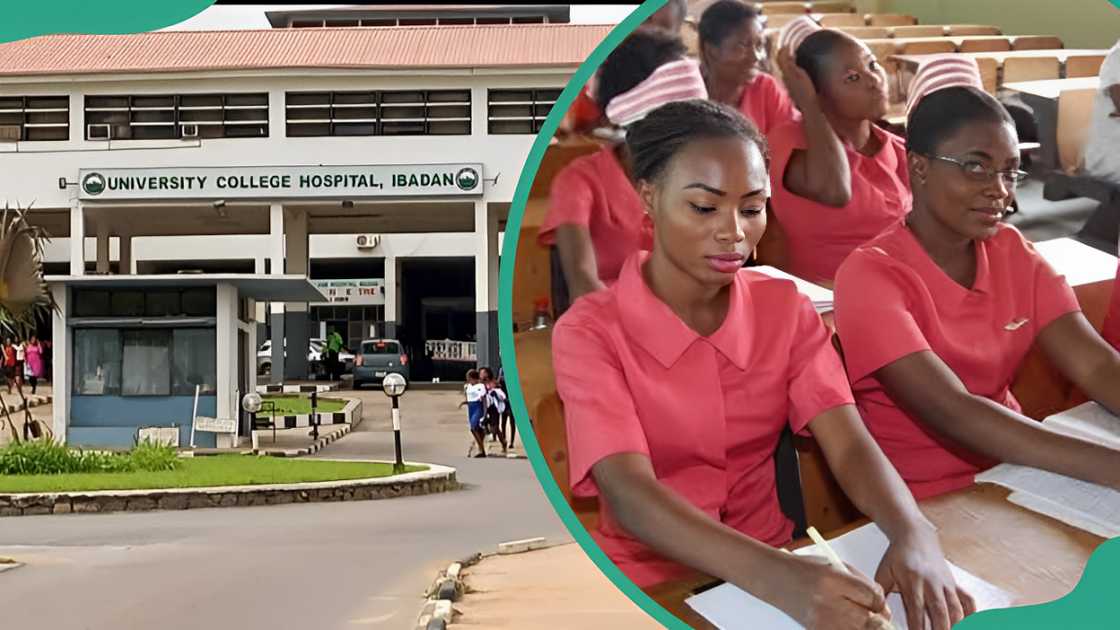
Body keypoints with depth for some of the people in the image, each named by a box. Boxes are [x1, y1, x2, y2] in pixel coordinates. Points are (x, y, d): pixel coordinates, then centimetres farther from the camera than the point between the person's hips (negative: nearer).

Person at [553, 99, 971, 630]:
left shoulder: (785, 308, 2)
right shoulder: (589, 331, -11)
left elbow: (850, 446, -9)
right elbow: (628, 493, -23)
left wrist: (913, 535, -30)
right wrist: (781, 579, -37)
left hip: (774, 563, 3)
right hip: (649, 585, -3)